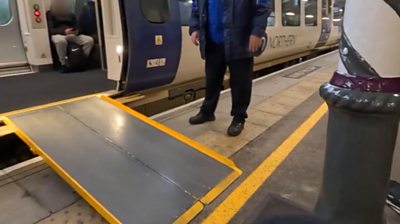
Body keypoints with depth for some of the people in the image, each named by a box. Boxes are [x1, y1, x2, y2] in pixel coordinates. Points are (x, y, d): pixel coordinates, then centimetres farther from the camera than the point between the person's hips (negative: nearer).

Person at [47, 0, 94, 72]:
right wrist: (64, 31, -18)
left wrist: (77, 31, -10)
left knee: (90, 40, -24)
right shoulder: (50, 14, 12)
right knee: (61, 41, -44)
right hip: (58, 35, -4)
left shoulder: (71, 15, 25)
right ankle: (63, 64, -32)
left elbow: (76, 27, 17)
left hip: (73, 35, 4)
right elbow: (50, 30, 0)